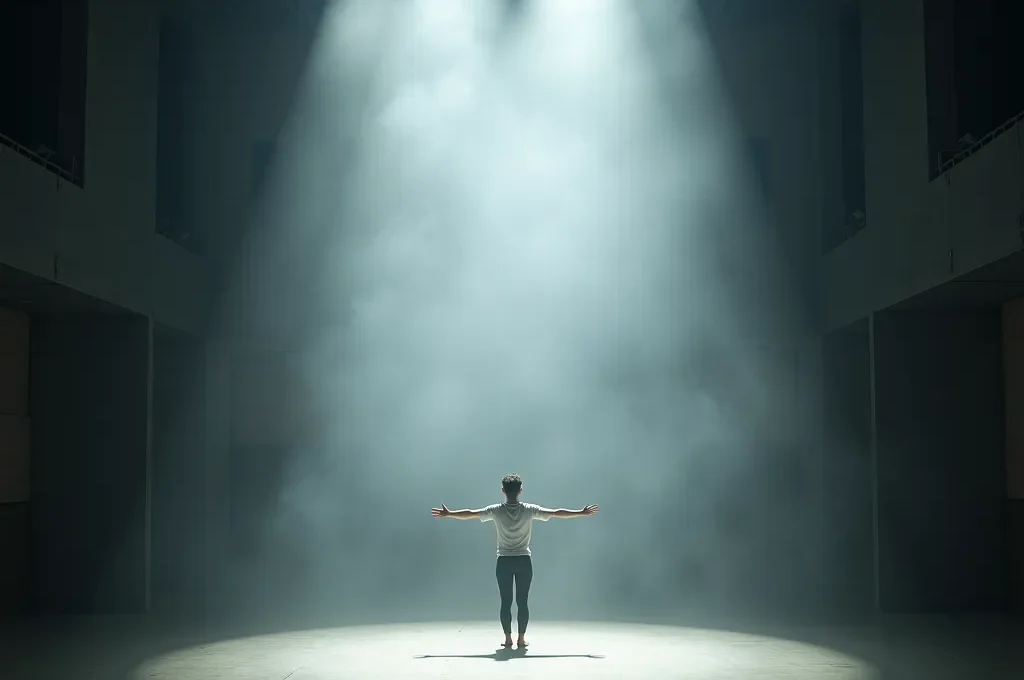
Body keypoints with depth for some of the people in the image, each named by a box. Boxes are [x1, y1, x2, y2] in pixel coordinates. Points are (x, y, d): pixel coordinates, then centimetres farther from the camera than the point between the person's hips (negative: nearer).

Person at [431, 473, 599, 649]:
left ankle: (508, 639, 6)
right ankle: (521, 640, 4)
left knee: (506, 602, 5)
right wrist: (582, 513, 7)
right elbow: (557, 513, -2)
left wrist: (448, 514, 16)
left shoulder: (496, 510, -6)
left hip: (504, 562, 0)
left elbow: (469, 514, 2)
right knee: (523, 602, 4)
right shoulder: (530, 510, -6)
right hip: (524, 561, 0)